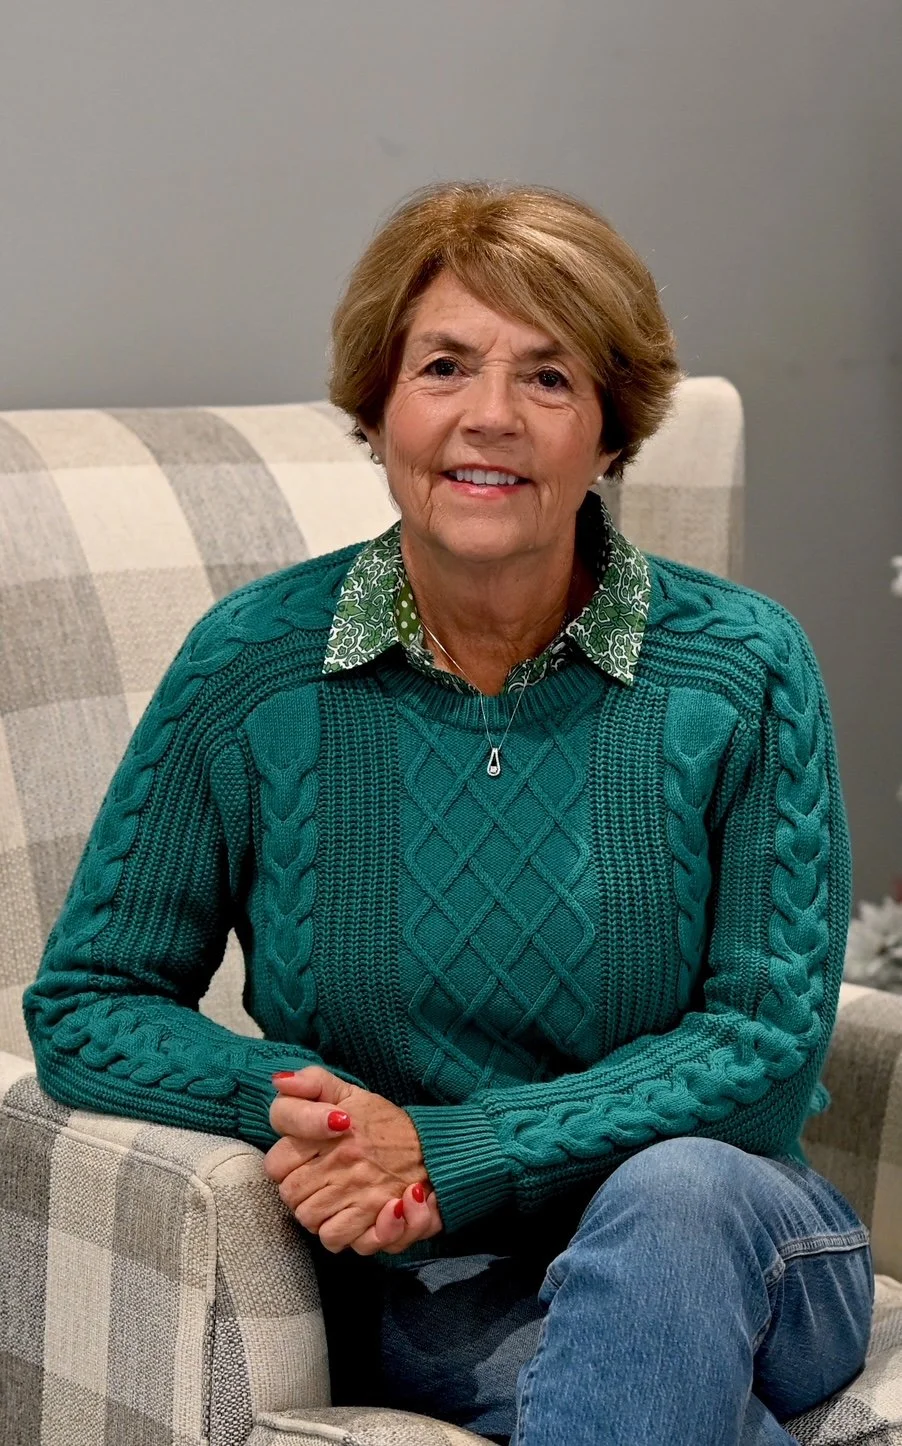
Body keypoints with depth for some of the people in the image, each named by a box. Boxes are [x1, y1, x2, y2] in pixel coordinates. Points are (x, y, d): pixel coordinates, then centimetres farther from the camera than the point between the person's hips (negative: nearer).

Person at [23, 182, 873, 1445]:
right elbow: (82, 1006, 3)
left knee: (675, 1190, -35)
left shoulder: (740, 667, -5)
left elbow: (769, 1045, -6)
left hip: (728, 1239, 2)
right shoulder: (252, 671, -3)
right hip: (425, 1290, -2)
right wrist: (285, 1097, -18)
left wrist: (446, 1152, -17)